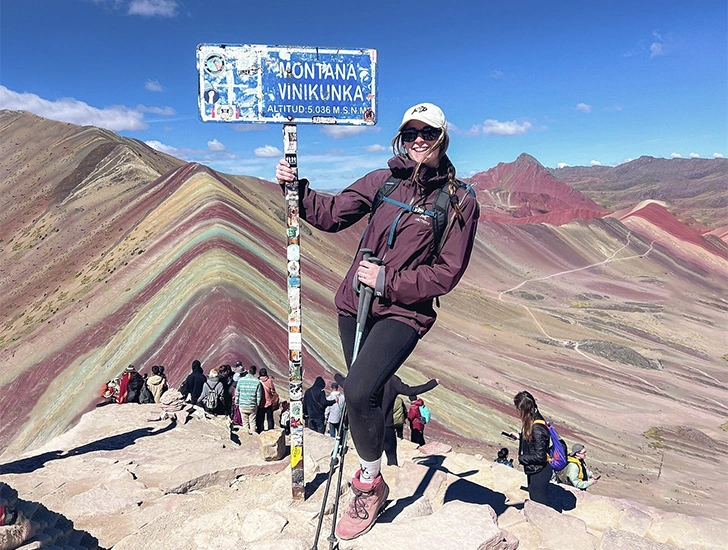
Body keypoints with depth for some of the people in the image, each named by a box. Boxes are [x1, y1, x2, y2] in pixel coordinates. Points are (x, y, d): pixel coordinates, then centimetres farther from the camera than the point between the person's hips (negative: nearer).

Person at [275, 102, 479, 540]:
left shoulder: (460, 202, -6)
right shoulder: (383, 181, 3)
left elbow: (446, 274, -10)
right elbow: (333, 214, 6)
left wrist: (387, 281, -15)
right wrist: (296, 188, -6)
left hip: (405, 312, -4)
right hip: (354, 302, 5)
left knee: (359, 393, -23)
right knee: (366, 395, 16)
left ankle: (371, 485, 6)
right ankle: (370, 483, 40)